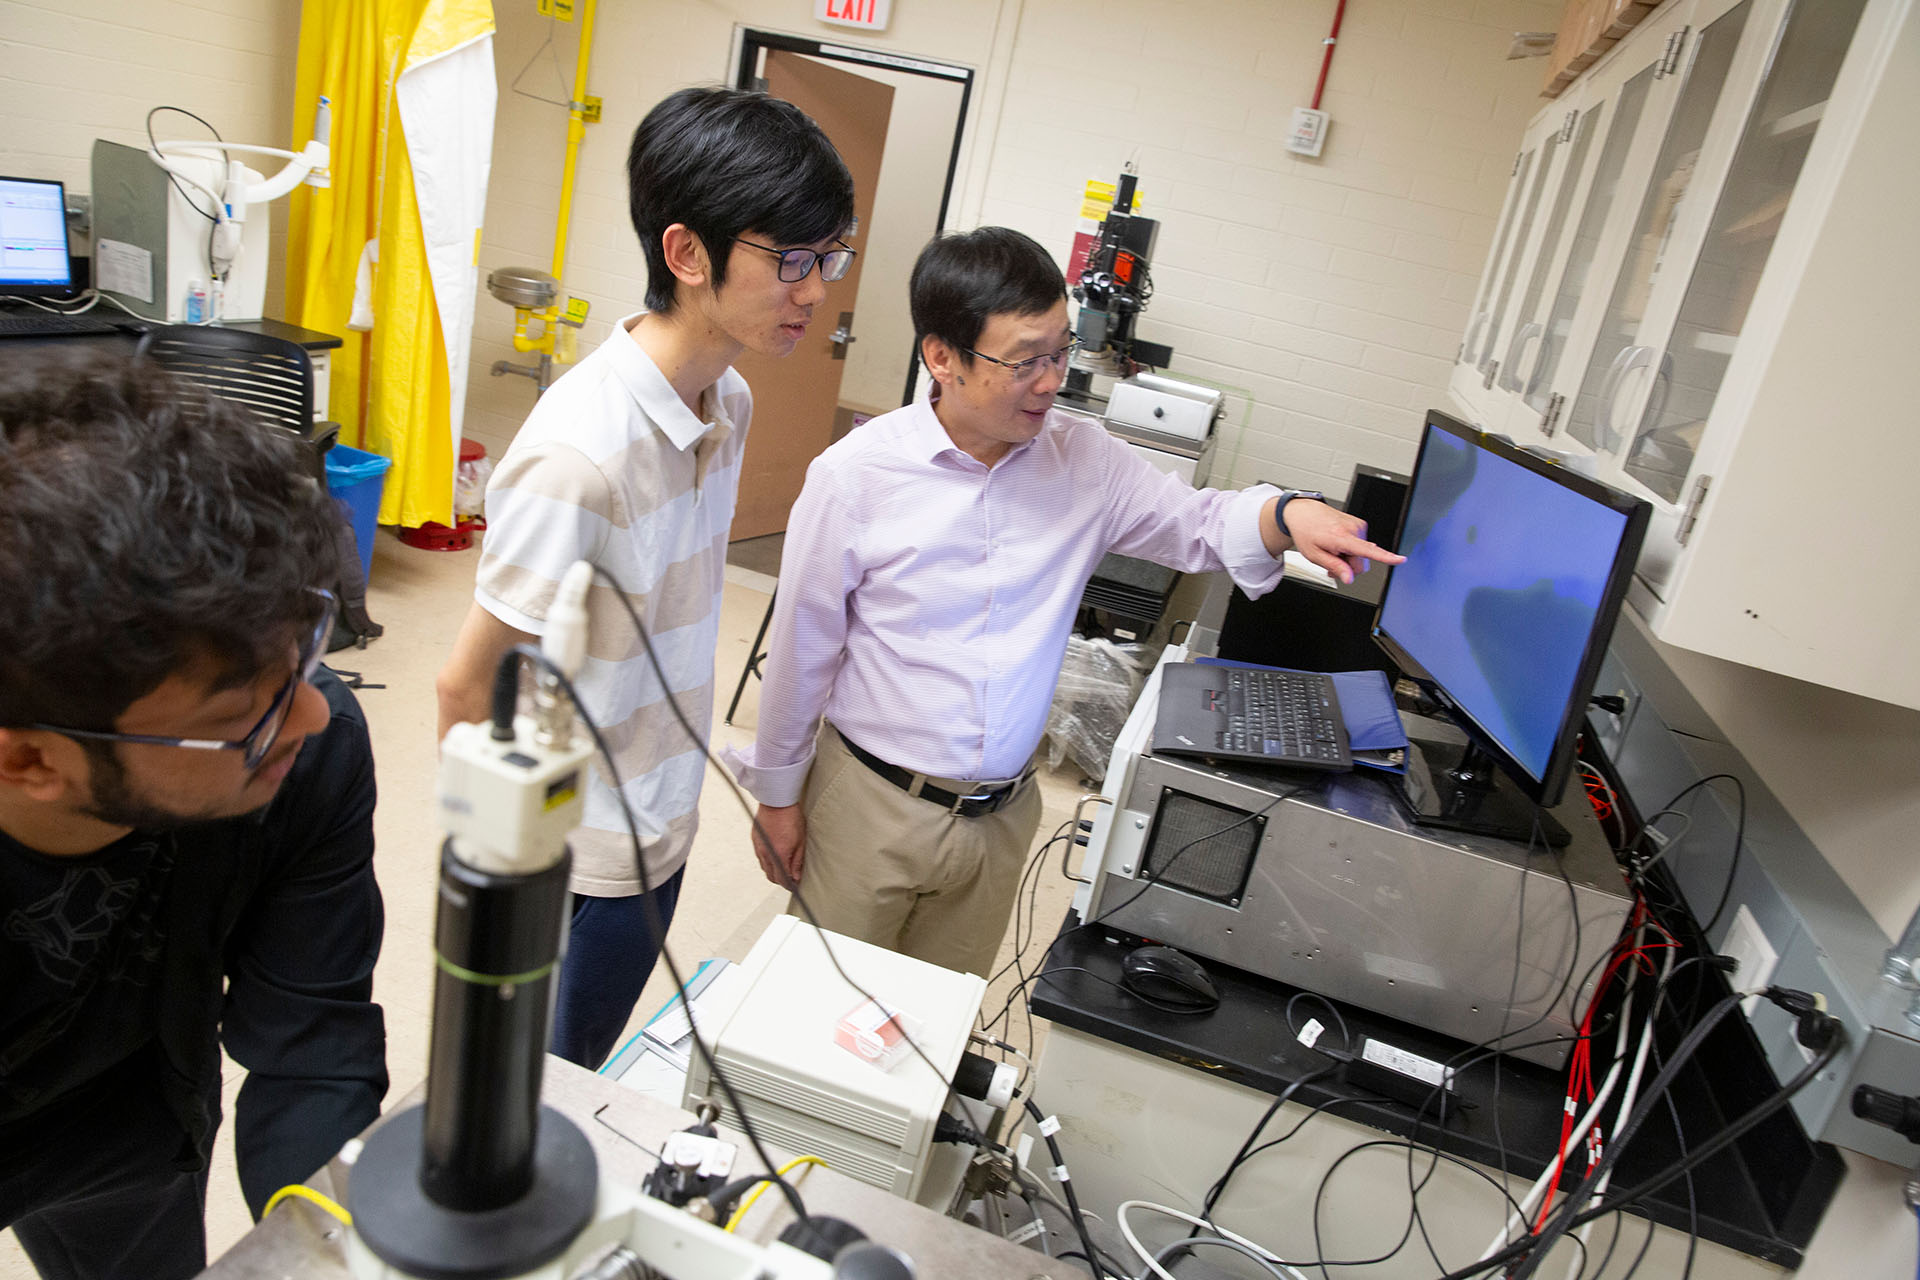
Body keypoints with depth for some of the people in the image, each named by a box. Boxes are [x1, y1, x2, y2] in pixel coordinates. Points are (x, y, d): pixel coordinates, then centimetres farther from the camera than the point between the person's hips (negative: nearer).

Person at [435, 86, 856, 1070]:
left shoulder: (729, 403, -2)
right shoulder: (582, 453, -29)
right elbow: (467, 693, -21)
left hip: (660, 836, 7)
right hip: (569, 871, -7)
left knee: (587, 1077, 27)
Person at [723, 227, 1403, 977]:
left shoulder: (1083, 460, -5)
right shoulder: (856, 475, -15)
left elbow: (1195, 523, 5)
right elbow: (802, 646, -7)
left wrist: (1285, 516, -17)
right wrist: (778, 792, 1)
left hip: (1001, 812, 3)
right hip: (869, 802, -3)